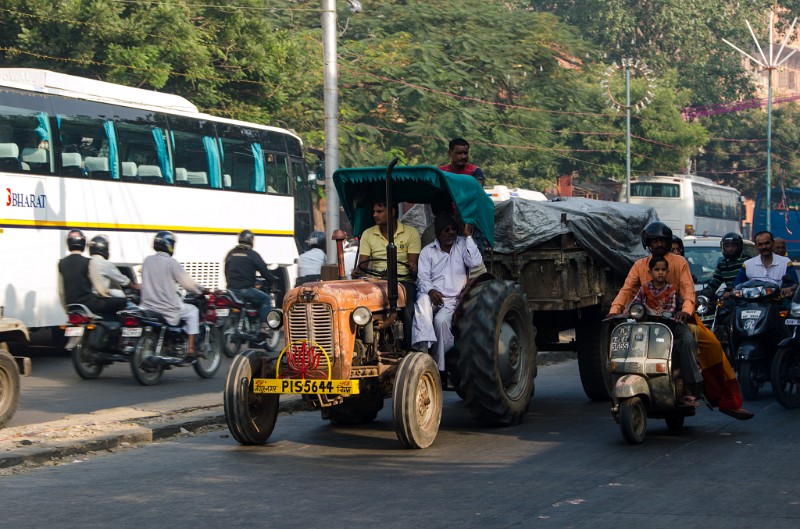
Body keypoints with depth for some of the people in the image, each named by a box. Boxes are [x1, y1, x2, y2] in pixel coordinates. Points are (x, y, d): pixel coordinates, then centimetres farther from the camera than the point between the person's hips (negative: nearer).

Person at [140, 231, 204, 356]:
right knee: (193, 311, 17)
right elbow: (188, 284, -10)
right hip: (167, 308, -6)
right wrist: (201, 290, 7)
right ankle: (190, 348, 11)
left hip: (147, 305, 6)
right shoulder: (171, 262, -12)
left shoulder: (147, 260, 4)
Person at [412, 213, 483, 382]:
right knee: (422, 301, -35)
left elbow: (476, 262, -9)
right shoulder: (428, 251, 13)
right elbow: (422, 278, 3)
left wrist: (468, 236, -6)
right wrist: (430, 290, -19)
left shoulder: (462, 245, 11)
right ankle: (423, 347, -48)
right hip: (432, 296, 1)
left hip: (452, 299, -1)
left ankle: (439, 367, -21)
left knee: (441, 320, -31)